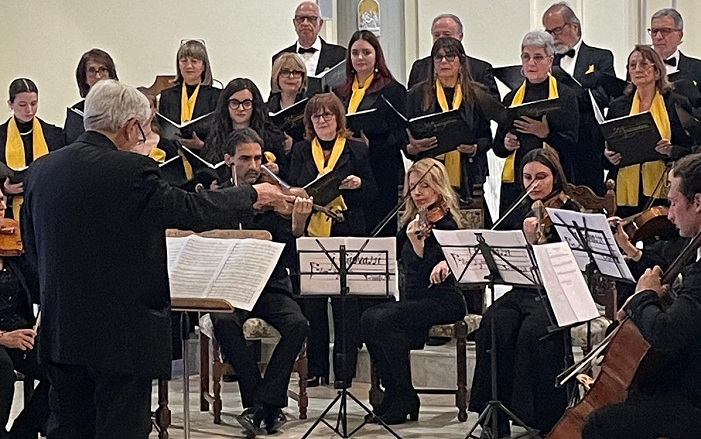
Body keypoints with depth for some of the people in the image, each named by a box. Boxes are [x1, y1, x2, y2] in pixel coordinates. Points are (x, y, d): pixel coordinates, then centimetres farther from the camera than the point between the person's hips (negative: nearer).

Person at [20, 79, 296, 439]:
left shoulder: (40, 170, 3)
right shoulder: (131, 171, -17)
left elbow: (33, 247, 12)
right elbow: (193, 210, -8)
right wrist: (255, 195, 7)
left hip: (59, 329, 6)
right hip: (121, 333, -6)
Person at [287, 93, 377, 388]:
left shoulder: (357, 150, 8)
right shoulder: (300, 151, 14)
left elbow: (372, 193, 8)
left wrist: (358, 184, -12)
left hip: (347, 234, -2)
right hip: (310, 233, 2)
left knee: (346, 303, -2)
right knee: (312, 303, 2)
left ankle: (345, 370, 3)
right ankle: (316, 368, 10)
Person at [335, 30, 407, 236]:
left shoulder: (393, 89, 1)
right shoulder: (341, 91, 16)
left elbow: (400, 136, -6)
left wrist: (370, 144, -21)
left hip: (381, 173, -5)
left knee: (378, 231, -6)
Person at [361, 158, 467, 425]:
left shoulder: (445, 223, -9)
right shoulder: (412, 222, 15)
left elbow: (429, 272, -19)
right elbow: (405, 266, 20)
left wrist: (416, 240, -29)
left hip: (442, 301, -8)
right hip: (413, 300, 8)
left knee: (385, 321, -28)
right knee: (370, 318, -18)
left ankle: (405, 399, -16)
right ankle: (392, 393, -9)